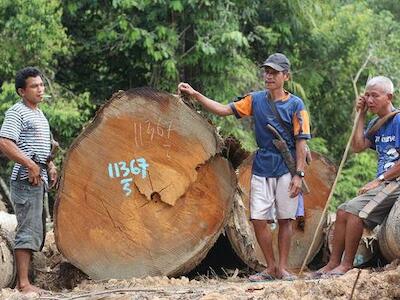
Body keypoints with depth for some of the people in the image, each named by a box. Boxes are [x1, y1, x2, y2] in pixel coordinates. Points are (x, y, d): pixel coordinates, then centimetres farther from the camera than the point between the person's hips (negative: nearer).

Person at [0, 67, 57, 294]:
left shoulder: (39, 114, 19)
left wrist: (50, 166, 15)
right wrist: (31, 165, -21)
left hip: (39, 181, 10)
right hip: (26, 181, -10)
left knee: (37, 231, 11)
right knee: (29, 230, -11)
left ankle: (24, 279, 16)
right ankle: (23, 283, -11)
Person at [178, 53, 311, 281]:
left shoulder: (295, 105, -3)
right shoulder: (256, 100, 8)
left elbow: (301, 142, -6)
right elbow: (224, 110, 6)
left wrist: (299, 174, -13)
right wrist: (195, 94, -3)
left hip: (286, 170, -4)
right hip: (261, 168, 4)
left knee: (285, 219, 0)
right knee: (259, 219, -2)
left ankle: (283, 268, 8)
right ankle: (271, 268, 9)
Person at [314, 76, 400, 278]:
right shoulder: (376, 123, 18)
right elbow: (358, 147, 9)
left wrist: (378, 181, -16)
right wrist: (361, 115, 7)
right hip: (383, 185, 9)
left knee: (354, 210, -22)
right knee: (343, 212, 1)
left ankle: (346, 264, -15)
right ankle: (333, 263, 2)